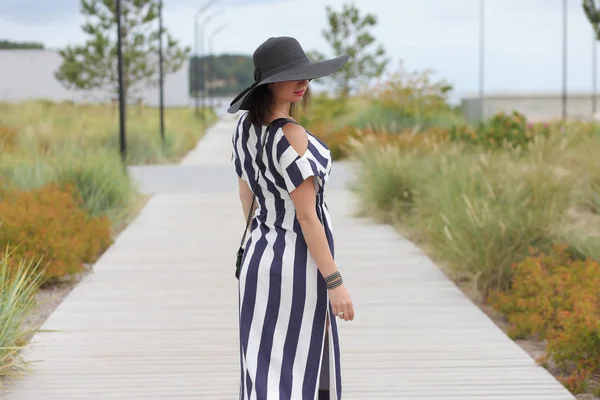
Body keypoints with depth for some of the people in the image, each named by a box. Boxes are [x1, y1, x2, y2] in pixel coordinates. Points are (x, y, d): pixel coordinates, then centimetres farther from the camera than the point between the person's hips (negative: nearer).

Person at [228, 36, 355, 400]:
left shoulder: (246, 127, 2)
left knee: (263, 367, 15)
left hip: (258, 257, 8)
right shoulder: (291, 136, -23)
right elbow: (307, 216, -23)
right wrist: (335, 283, -19)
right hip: (298, 262, -8)